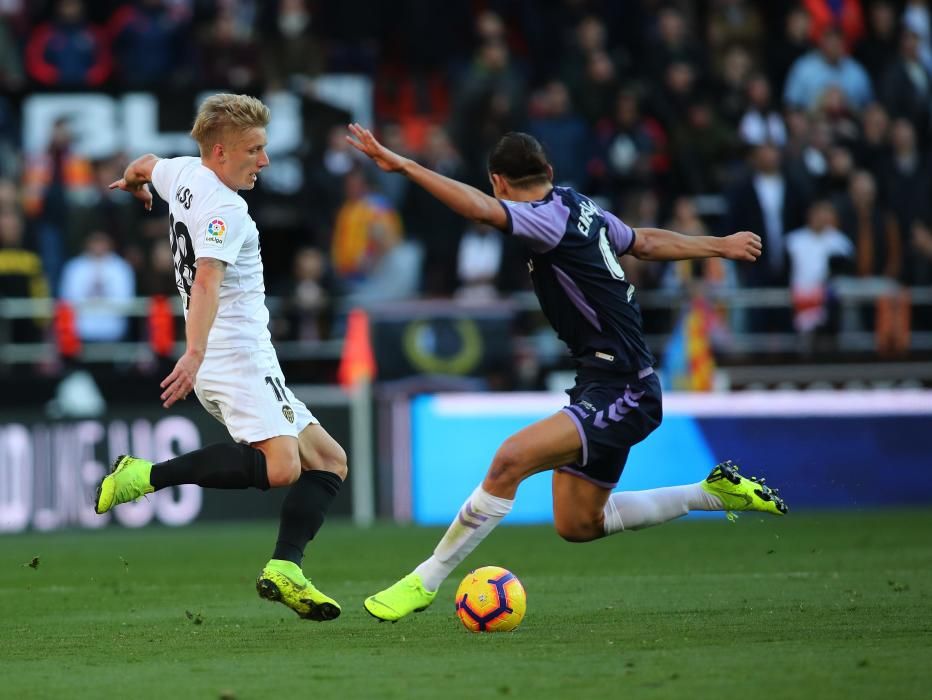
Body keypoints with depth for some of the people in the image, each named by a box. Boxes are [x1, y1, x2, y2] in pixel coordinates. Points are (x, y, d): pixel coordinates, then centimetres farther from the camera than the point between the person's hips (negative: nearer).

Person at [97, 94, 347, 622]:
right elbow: (207, 281, -29)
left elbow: (146, 165, 37)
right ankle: (148, 476, -17)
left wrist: (134, 183, 62)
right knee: (279, 468, -27)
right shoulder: (225, 208, -14)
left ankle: (284, 568, -5)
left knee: (329, 461, 10)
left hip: (233, 358, 10)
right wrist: (195, 354, -42)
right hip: (239, 356, -10)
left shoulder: (183, 175, 14)